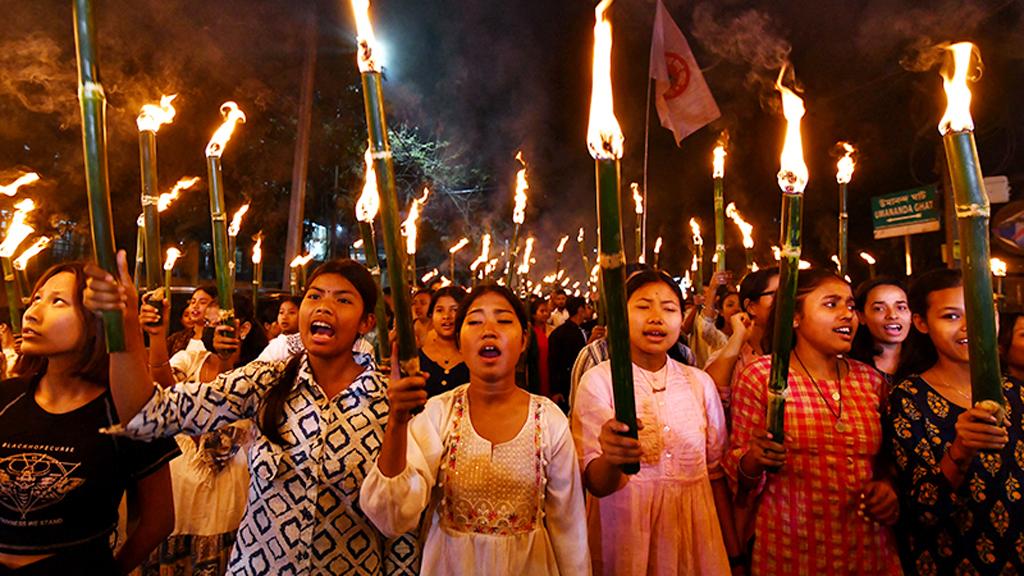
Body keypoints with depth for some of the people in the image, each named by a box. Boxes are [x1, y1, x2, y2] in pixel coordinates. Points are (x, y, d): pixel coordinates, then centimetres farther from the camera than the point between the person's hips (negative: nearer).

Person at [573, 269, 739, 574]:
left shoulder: (700, 382, 1)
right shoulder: (598, 381, -10)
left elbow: (716, 470, 8)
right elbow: (594, 483, -16)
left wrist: (734, 552, 7)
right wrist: (611, 460, -37)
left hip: (693, 532, 3)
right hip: (625, 531, -3)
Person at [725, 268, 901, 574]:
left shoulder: (871, 379, 3)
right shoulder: (760, 376, -10)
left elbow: (882, 459, 17)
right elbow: (741, 475, -5)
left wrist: (886, 485, -3)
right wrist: (754, 460, -26)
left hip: (869, 547, 4)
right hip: (791, 548, -4)